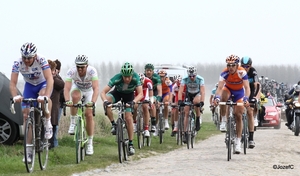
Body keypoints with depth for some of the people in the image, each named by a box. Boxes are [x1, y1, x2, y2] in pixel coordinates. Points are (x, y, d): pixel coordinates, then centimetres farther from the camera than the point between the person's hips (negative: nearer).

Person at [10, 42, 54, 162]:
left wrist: (45, 96, -55)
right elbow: (12, 83, -29)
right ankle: (28, 150, -3)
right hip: (29, 86, 3)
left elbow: (50, 79, -40)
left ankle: (48, 123, -15)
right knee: (26, 115, -8)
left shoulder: (41, 61, -32)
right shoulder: (17, 63, -24)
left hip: (43, 84, -3)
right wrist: (15, 96, -49)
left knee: (43, 97, -39)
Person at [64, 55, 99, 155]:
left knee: (89, 115, -11)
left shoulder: (92, 71, -35)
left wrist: (92, 102, -60)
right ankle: (73, 122, -19)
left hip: (89, 91, 0)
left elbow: (96, 88, -45)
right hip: (77, 88, 0)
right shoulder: (71, 71, -32)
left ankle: (90, 143, 2)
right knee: (75, 96, -36)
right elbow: (67, 88, -41)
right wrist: (67, 101, -59)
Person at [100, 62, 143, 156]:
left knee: (128, 118, -11)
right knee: (106, 104, -32)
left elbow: (140, 94, -34)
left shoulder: (135, 78, -34)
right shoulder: (117, 78, -36)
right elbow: (103, 92, -35)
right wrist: (105, 101, -56)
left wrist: (133, 102, -53)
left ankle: (131, 144, -1)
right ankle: (113, 124, -15)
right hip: (117, 92, 0)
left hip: (129, 95, 0)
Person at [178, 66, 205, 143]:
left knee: (196, 101, -38)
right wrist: (180, 101, -45)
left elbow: (202, 91, -35)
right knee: (186, 113, -9)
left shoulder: (200, 79, -28)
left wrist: (202, 102, -49)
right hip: (188, 94, 2)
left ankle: (198, 118, -16)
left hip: (197, 94, -2)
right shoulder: (185, 79, -25)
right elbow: (180, 90, -30)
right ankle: (185, 133, -4)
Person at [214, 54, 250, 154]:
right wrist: (216, 97, -58)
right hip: (228, 89, 1)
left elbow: (247, 87, -39)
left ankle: (238, 142, 2)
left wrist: (246, 99, -57)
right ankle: (223, 120, -17)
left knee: (238, 116, -6)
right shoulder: (225, 73, -30)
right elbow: (220, 87, -39)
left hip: (239, 92, -1)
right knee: (223, 96, -36)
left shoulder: (242, 73, -33)